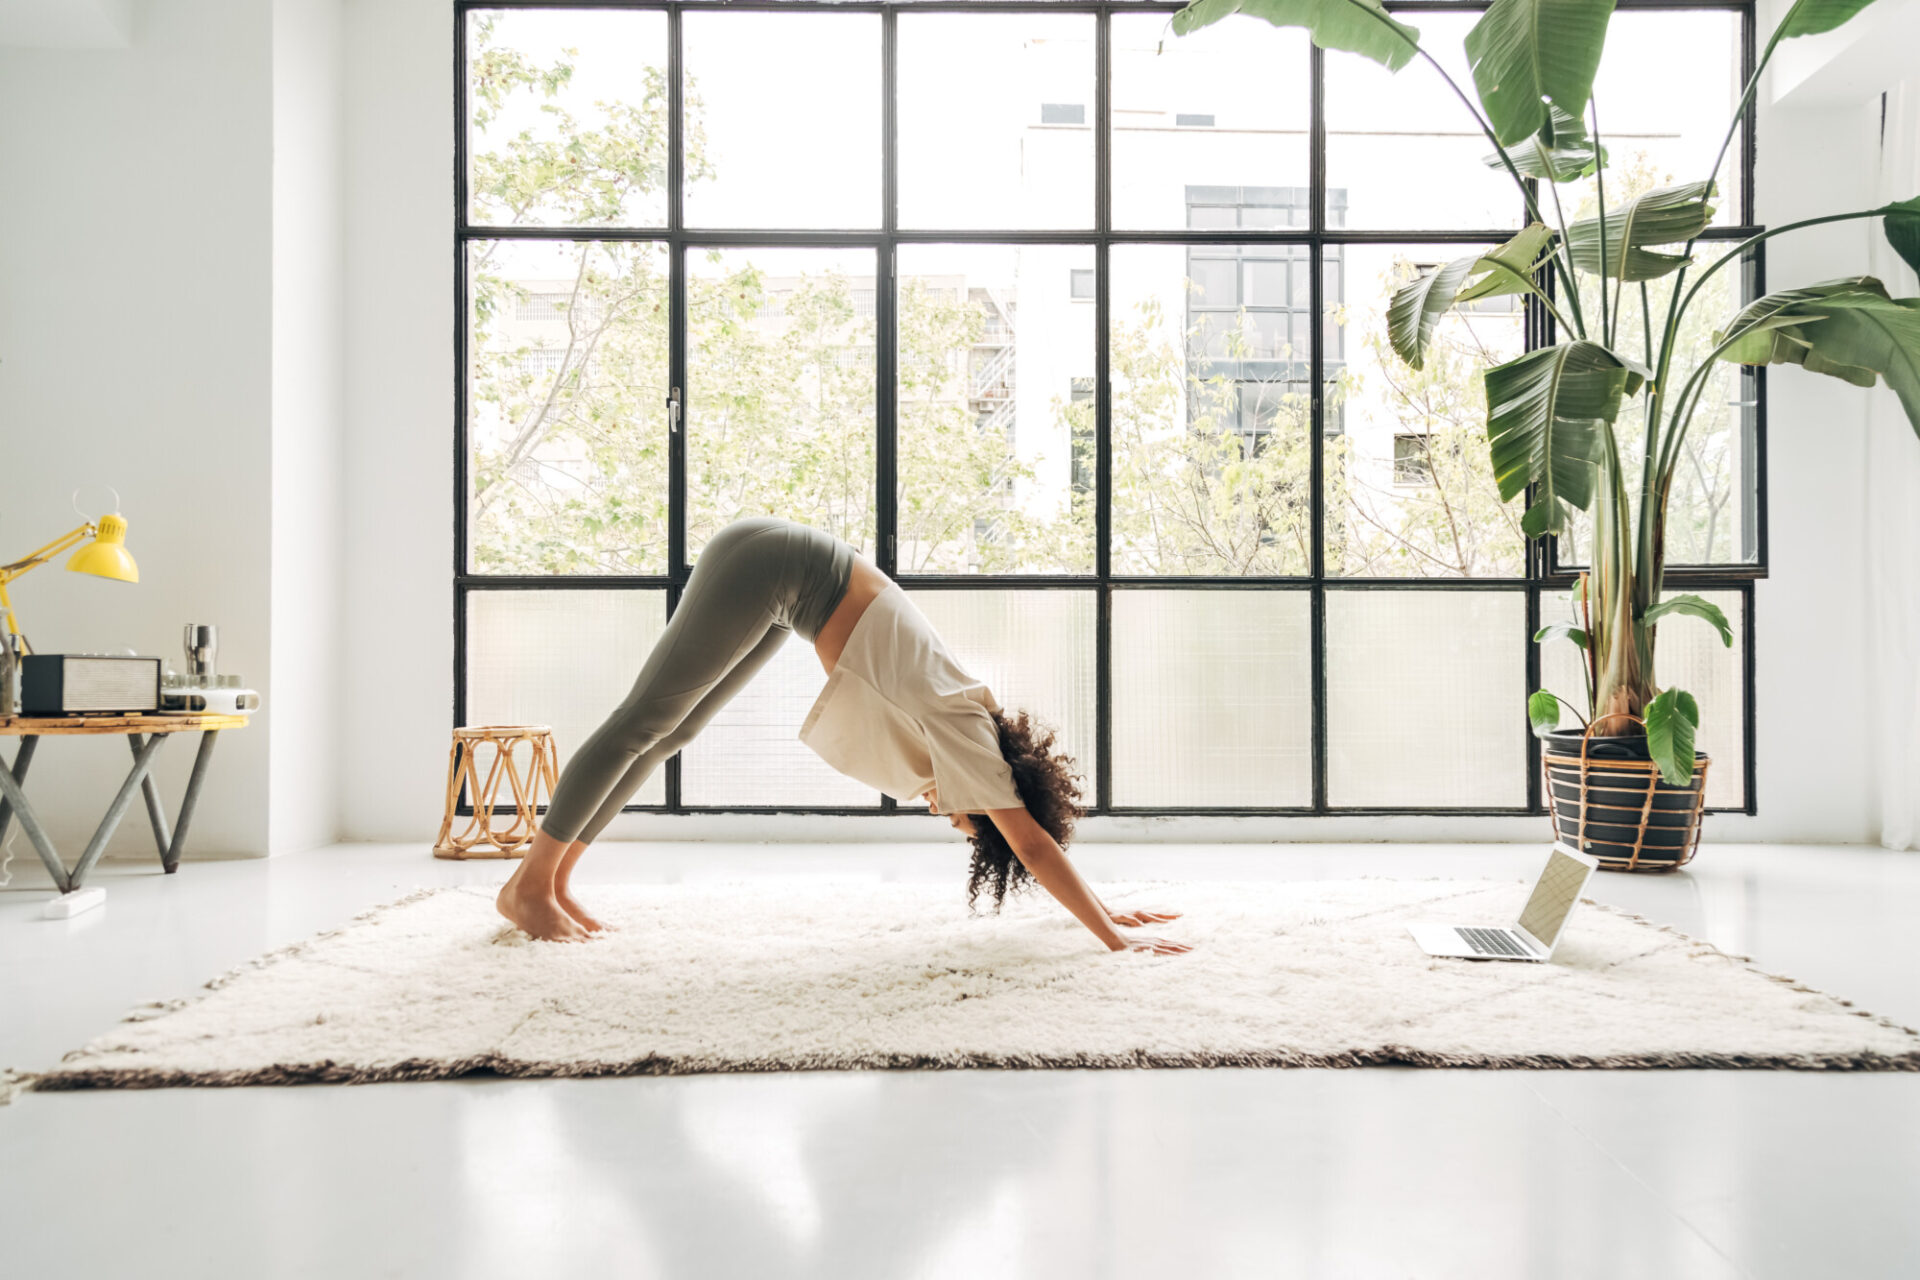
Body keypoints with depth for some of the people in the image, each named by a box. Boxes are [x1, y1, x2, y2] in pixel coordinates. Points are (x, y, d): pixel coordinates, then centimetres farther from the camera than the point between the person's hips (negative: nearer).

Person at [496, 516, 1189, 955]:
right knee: (645, 720, -2)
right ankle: (528, 884, 8)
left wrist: (1104, 909, 14)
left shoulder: (973, 727, 2)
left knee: (672, 728, 12)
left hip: (786, 584, 8)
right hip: (769, 566, -8)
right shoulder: (965, 733, -18)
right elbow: (1034, 846, -20)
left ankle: (554, 877, 22)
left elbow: (1035, 841, 11)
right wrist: (1113, 934, -18)